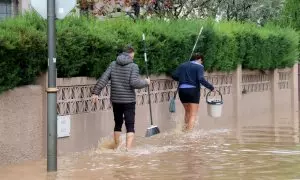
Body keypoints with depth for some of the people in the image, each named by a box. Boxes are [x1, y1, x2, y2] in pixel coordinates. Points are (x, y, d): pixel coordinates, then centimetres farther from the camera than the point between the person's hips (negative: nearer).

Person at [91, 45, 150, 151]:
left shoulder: (113, 65, 4)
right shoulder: (133, 66, -8)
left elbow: (103, 79, -2)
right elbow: (134, 83, -17)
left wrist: (95, 92, -1)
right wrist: (146, 82, -1)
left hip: (115, 100, 5)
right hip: (129, 100, -4)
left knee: (118, 124, 19)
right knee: (130, 126, -2)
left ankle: (117, 148, 29)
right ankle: (128, 148, -16)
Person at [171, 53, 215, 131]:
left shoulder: (182, 65, 12)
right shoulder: (199, 67, -3)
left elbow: (174, 76, 4)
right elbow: (201, 79, -17)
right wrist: (211, 87, -10)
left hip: (182, 90, 5)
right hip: (193, 90, -5)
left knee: (187, 112, 22)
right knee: (193, 114, 1)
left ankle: (186, 129, 24)